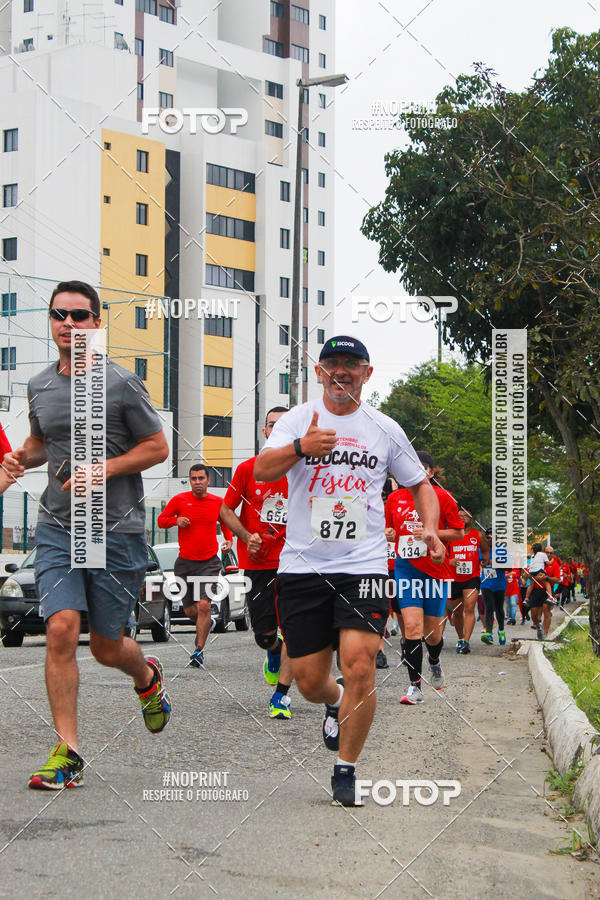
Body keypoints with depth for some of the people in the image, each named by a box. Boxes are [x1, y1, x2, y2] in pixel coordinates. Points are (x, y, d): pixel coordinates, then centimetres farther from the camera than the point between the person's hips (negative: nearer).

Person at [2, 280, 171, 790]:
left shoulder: (121, 384, -6)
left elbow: (158, 447, -1)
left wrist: (104, 470, -14)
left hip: (118, 531, -3)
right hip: (57, 528, 3)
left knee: (106, 647, 6)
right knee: (61, 629, -14)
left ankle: (148, 677, 43)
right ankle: (67, 752, -6)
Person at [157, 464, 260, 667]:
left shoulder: (218, 502, 1)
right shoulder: (179, 500, 0)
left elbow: (227, 522, 11)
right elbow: (161, 520, 7)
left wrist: (229, 539, -9)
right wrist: (176, 520, -12)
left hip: (209, 562, -1)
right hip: (185, 562, 1)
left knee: (204, 605, -17)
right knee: (189, 610, 7)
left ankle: (199, 650, -8)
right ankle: (206, 625, 41)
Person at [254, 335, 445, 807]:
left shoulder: (385, 429, 8)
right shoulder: (297, 419, 4)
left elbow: (421, 483, 20)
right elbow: (262, 470, -13)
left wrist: (430, 528, 1)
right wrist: (301, 447, -32)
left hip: (363, 565, 0)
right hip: (302, 566, 1)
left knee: (359, 667, -16)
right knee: (309, 681, 4)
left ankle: (347, 769, 3)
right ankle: (335, 703, 42)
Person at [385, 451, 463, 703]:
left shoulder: (442, 497, -2)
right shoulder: (395, 498, 7)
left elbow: (458, 532, 0)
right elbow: (390, 529, 19)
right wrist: (388, 534, -5)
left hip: (435, 569, -1)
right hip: (406, 567, 1)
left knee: (433, 632, 5)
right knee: (411, 627, -12)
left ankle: (434, 662, 40)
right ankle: (415, 686, -7)